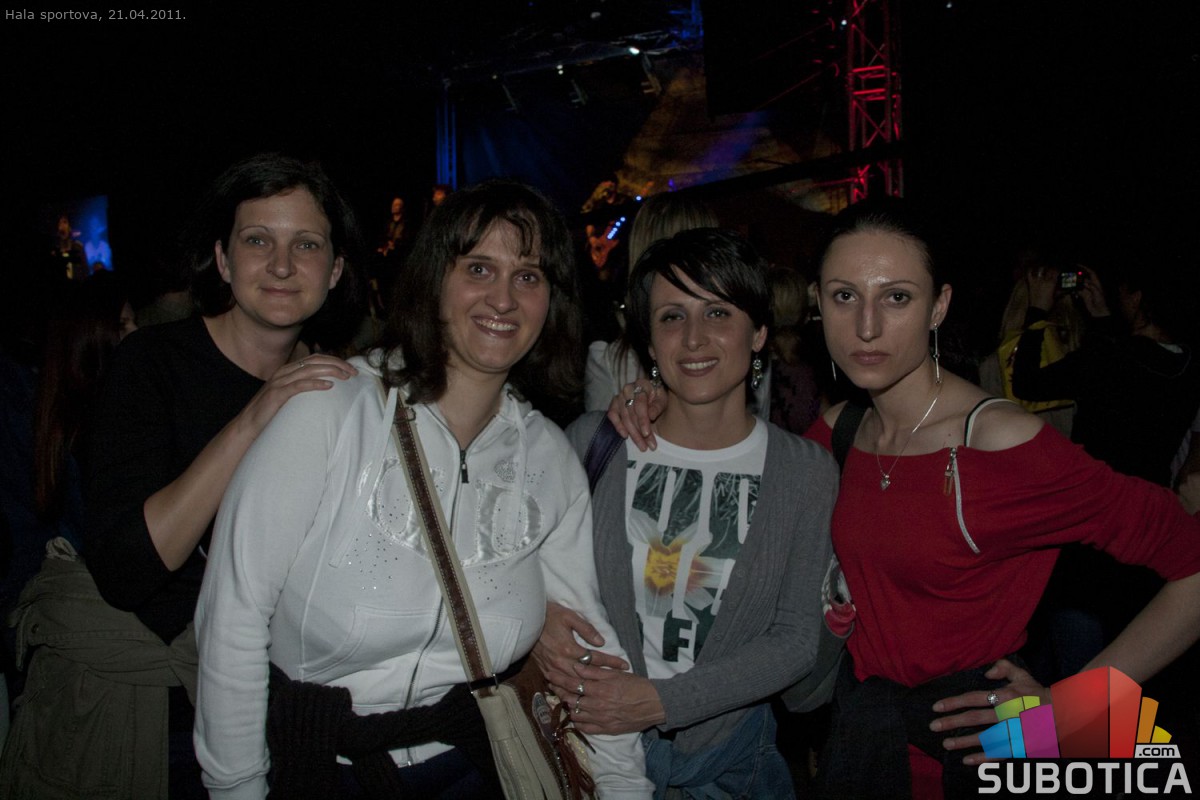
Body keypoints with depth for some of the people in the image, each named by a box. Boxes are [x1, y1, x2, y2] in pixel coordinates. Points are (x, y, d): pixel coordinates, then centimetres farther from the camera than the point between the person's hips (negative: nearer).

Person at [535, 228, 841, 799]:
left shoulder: (807, 473, -10)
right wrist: (540, 621, -19)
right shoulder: (591, 442, -9)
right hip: (596, 745, 1)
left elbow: (799, 638, -10)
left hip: (730, 754, 0)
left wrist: (663, 700, -19)